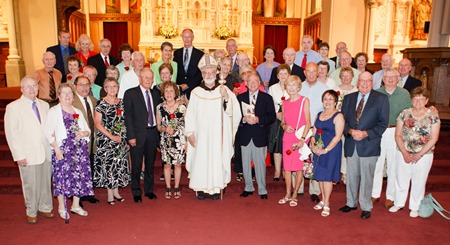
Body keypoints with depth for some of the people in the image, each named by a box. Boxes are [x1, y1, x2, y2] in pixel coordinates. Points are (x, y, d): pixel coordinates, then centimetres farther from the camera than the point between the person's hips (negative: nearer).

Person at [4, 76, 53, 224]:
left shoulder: (44, 105, 11)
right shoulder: (13, 107, -3)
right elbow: (11, 134, -5)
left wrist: (52, 146, 3)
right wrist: (19, 156, -9)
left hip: (46, 152, 4)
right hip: (28, 155, -4)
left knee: (46, 182, 11)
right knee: (30, 185, 5)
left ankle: (45, 207, 28)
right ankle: (31, 212, 23)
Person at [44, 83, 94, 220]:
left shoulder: (78, 112, 16)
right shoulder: (54, 111, 0)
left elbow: (87, 129, 16)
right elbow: (49, 132, -8)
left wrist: (84, 133, -7)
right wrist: (57, 149, -16)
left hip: (80, 149, 5)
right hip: (63, 150, -5)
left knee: (79, 176, 6)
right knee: (62, 177, -2)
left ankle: (76, 205, 21)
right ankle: (62, 207, 14)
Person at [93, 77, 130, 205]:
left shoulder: (121, 102, 8)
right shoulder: (101, 104, -6)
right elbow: (98, 124, -10)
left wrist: (123, 135, 2)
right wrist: (111, 136, -15)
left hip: (121, 139, 5)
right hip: (106, 139, -4)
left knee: (119, 164, 8)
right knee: (107, 164, -1)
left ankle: (116, 191, 21)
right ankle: (110, 194, 10)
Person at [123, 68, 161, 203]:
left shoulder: (155, 94, 12)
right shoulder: (130, 93, -3)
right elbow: (128, 116, -7)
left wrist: (158, 131, 5)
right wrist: (131, 136, -13)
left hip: (152, 133, 4)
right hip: (138, 134, -4)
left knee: (150, 164, 13)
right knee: (136, 165, 5)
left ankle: (149, 190, 28)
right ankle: (136, 192, 20)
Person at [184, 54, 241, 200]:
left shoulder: (224, 90, 0)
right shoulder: (196, 92, 1)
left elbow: (233, 111, -10)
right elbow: (190, 115, 1)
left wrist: (227, 98, -26)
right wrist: (190, 133, -4)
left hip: (218, 135, 0)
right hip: (201, 135, 0)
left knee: (217, 159, 5)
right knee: (201, 159, 3)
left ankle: (215, 187, 20)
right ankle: (201, 188, 18)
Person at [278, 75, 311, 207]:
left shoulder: (304, 101, -3)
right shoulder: (285, 103, 11)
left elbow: (308, 122, -7)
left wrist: (302, 139, -16)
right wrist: (285, 126, -5)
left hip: (301, 138, -4)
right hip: (287, 138, 4)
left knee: (299, 167, 2)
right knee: (287, 166, 8)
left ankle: (294, 195, 14)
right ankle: (288, 194, 21)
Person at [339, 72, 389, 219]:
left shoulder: (381, 99, 0)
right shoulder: (348, 98, 10)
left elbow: (383, 123, -4)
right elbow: (343, 120, 8)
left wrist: (366, 133, -16)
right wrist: (351, 131, -12)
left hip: (369, 145, -3)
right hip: (351, 144, 3)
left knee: (366, 178, 3)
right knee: (351, 176, 12)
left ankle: (366, 207, 18)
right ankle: (351, 203, 29)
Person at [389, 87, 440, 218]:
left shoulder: (433, 116, -5)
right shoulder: (404, 113, -1)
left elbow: (433, 139, -7)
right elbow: (398, 135, -2)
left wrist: (419, 155, -12)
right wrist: (404, 153, -11)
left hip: (423, 155, -1)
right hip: (403, 154, 2)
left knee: (419, 182, 10)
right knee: (401, 179, 11)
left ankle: (415, 207, 29)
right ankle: (399, 203, 31)